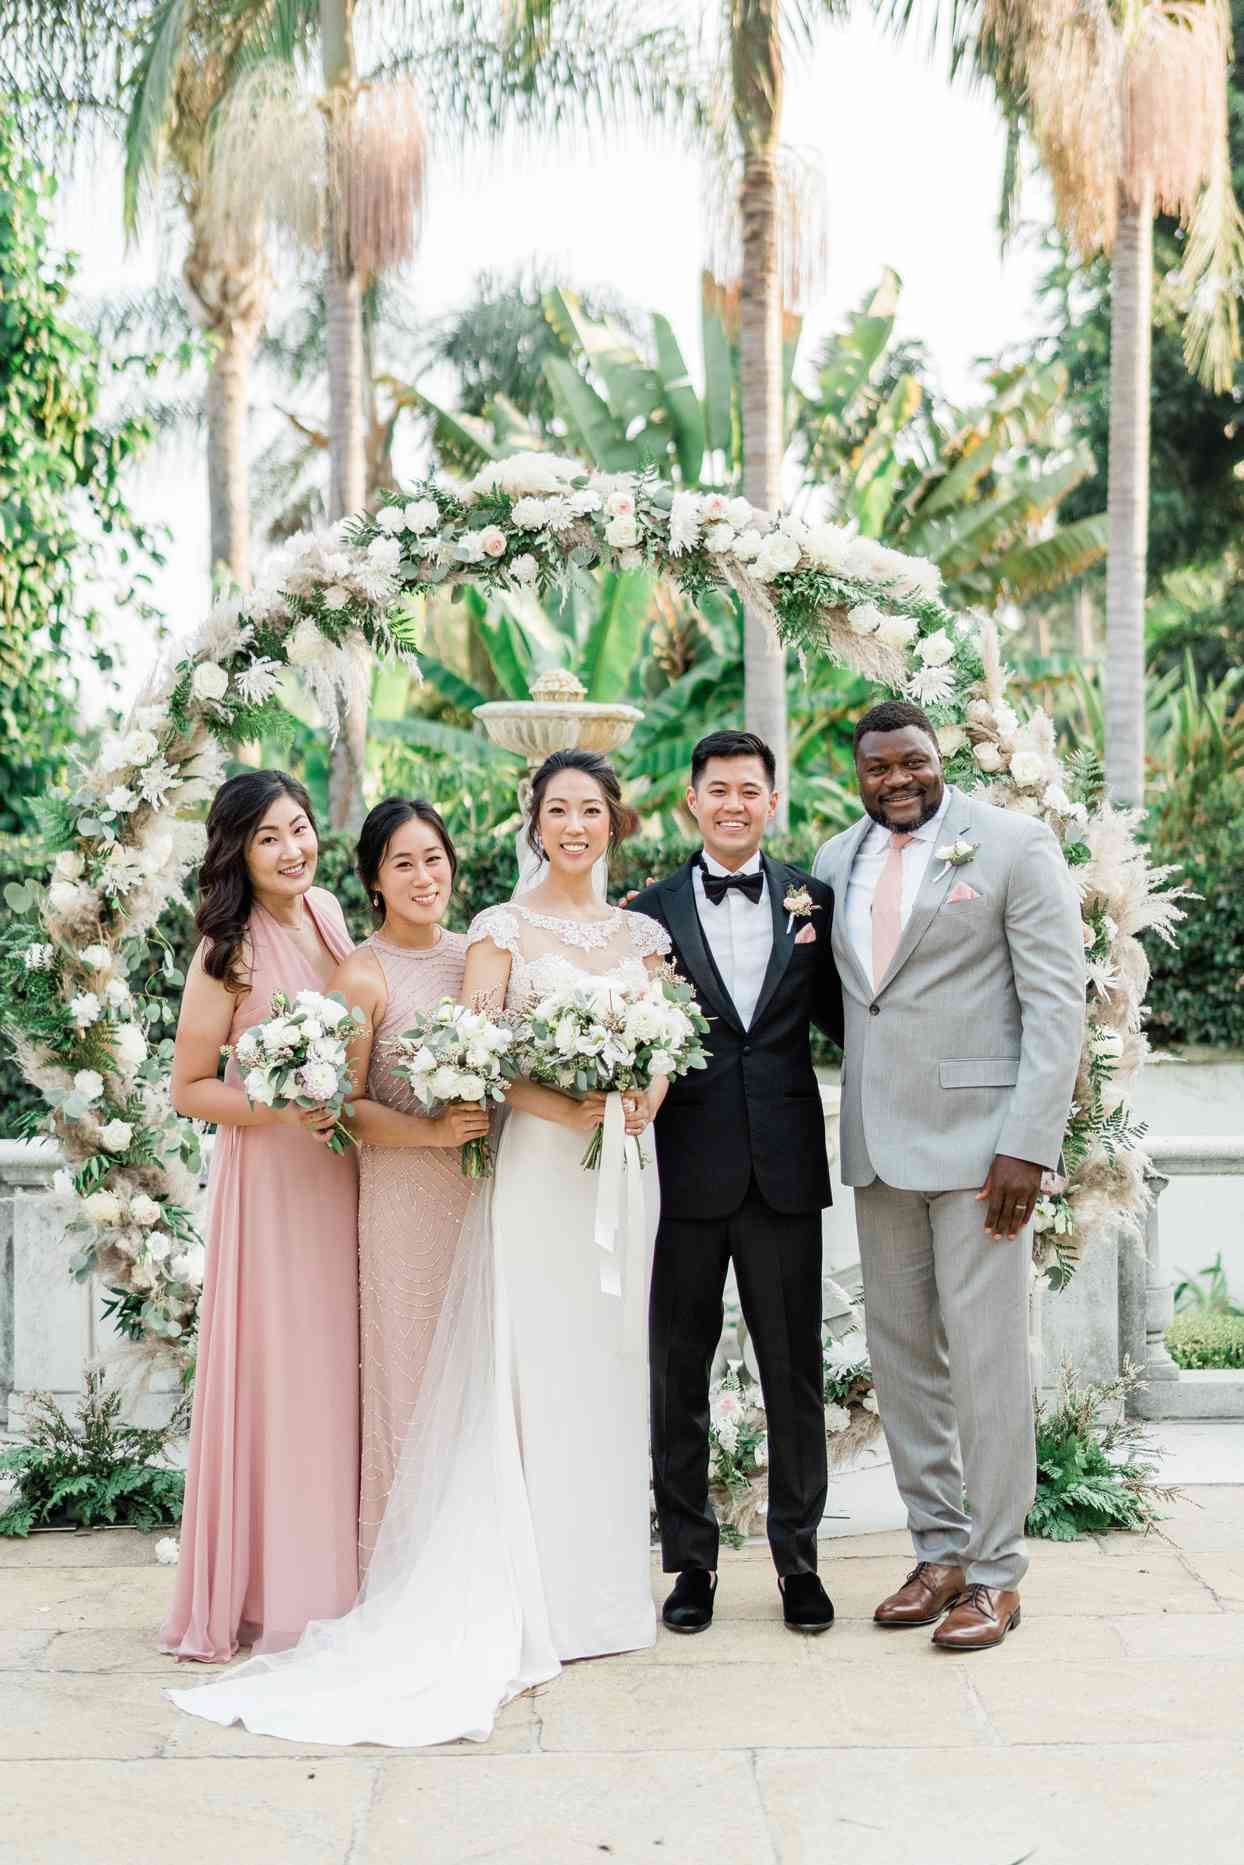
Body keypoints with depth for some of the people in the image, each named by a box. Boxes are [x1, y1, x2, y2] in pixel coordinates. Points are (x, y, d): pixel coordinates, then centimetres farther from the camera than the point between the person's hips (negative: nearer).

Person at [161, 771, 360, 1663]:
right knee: (275, 1376, 0)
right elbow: (189, 1089, -11)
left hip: (343, 1175, 6)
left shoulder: (328, 911, 5)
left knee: (339, 1370, 13)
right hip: (270, 1180, -6)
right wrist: (284, 1108, -23)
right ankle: (265, 1594, 13)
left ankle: (333, 1575, 26)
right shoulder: (227, 953, -13)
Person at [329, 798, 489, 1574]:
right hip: (406, 1198, -5)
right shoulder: (364, 976, -7)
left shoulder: (477, 954, 9)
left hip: (487, 1191, 5)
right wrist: (432, 1133, -20)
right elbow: (346, 1106, -9)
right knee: (411, 1375, 0)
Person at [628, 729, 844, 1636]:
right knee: (679, 1373, 9)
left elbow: (844, 1018, 8)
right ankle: (691, 1559, 22)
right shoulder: (652, 910, 3)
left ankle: (799, 1559, 22)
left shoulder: (813, 899, 6)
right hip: (685, 1171, 0)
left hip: (784, 1170, 1)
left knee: (795, 1370, 8)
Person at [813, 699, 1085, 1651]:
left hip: (980, 1137, -5)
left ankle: (994, 1572, 9)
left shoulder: (1015, 845, -4)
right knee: (901, 1353, 10)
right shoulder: (836, 861, 12)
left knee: (986, 1353, -2)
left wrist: (1029, 1144, -15)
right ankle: (940, 1551, 22)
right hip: (879, 1143, 6)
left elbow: (1058, 1001, -8)